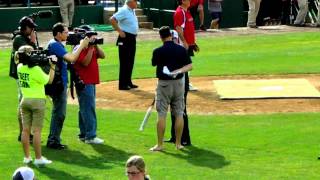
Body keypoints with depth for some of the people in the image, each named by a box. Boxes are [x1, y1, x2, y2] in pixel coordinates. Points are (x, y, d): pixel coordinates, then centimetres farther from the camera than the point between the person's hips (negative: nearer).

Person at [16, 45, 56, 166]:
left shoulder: (20, 68, 2)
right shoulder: (36, 69, -17)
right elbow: (49, 80, -7)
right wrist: (52, 66, -1)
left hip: (24, 100, 6)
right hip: (37, 101, -6)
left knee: (26, 130, 9)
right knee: (37, 130, -4)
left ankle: (27, 157, 14)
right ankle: (38, 158, -3)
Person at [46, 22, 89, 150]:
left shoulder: (56, 44, 14)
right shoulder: (55, 45, -18)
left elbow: (69, 57, 14)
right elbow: (72, 58, -26)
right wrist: (82, 45, -18)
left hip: (60, 83, 11)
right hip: (58, 84, -11)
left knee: (58, 112, 17)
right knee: (59, 113, -5)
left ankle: (53, 140, 23)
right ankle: (53, 141, 0)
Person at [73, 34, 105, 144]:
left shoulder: (91, 47, 14)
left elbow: (102, 56, 8)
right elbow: (85, 62, -22)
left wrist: (96, 46, -3)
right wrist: (91, 48, -20)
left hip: (91, 82, 10)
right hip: (84, 83, -10)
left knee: (85, 109, 15)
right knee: (89, 109, -10)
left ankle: (83, 134, 22)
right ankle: (90, 136, -10)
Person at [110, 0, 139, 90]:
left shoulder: (132, 11, 12)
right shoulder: (124, 11, -16)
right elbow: (112, 20, -25)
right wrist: (120, 31, -22)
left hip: (132, 39, 9)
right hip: (125, 39, -9)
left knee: (130, 62, 14)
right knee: (124, 62, -5)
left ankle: (128, 82, 23)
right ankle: (122, 84, -1)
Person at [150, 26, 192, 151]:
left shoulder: (158, 51, -9)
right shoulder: (181, 49, -2)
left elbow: (154, 64, 9)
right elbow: (190, 66, -4)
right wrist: (179, 71, -14)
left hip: (164, 84, -3)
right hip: (179, 83, 3)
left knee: (161, 115, 1)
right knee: (179, 114, 8)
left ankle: (160, 144, 2)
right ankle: (178, 143, 12)